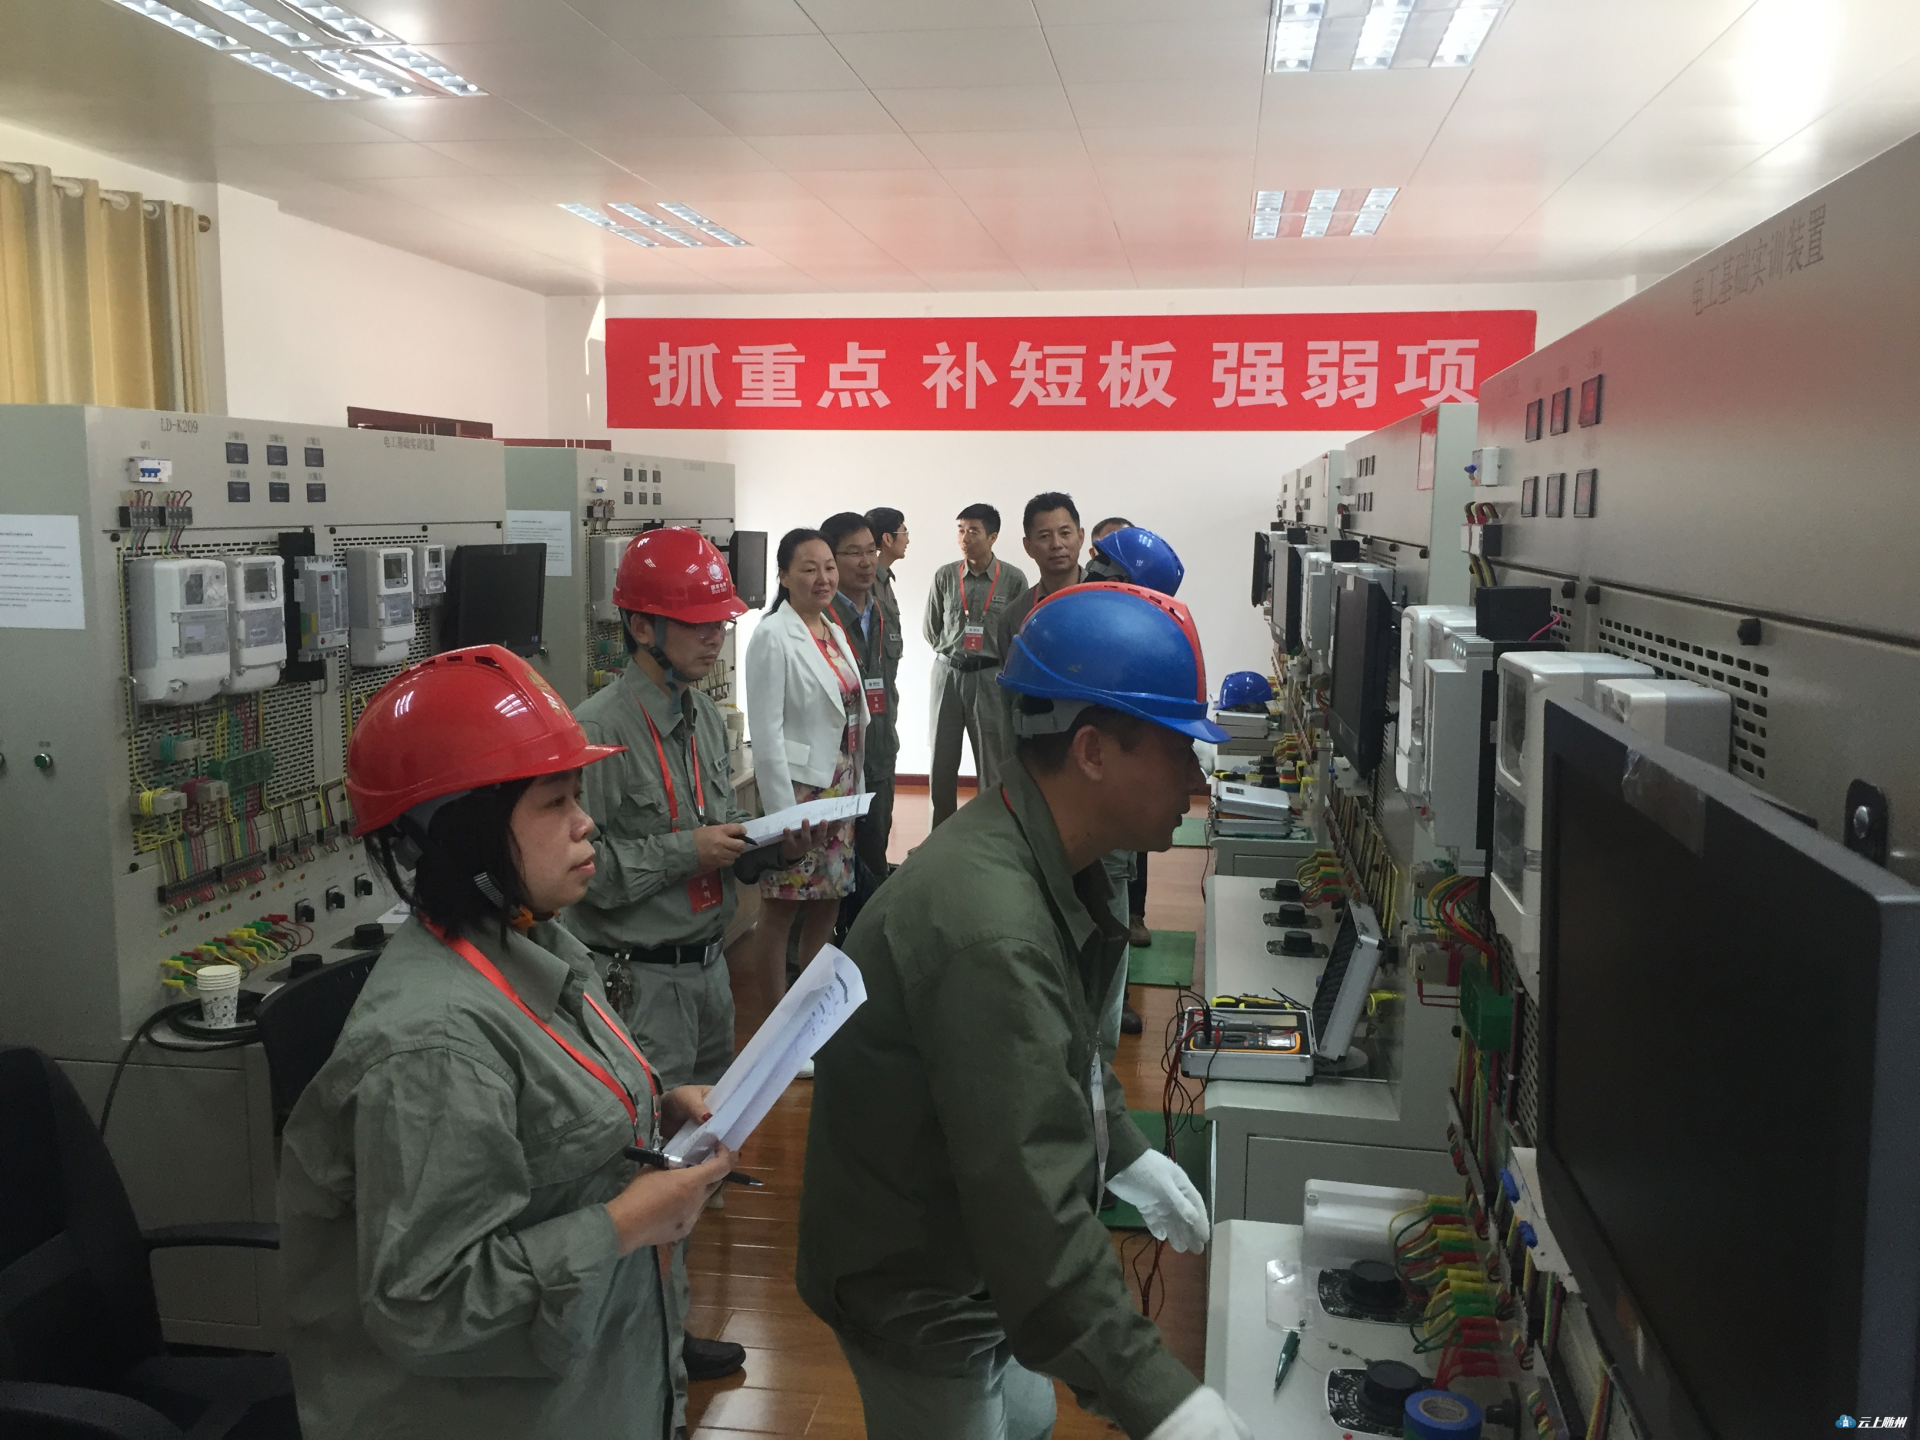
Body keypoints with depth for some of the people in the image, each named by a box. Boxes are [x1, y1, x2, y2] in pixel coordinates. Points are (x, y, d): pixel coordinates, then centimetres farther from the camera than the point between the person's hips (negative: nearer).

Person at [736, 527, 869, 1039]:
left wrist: (857, 787, 13)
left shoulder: (834, 632, 11)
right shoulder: (772, 637, -12)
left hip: (841, 792, 8)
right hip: (799, 791, -7)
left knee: (827, 907, 14)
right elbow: (767, 732, -15)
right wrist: (783, 811, -18)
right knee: (780, 913, 2)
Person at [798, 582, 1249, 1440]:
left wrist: (1127, 1155, 14)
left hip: (970, 1254, 9)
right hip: (916, 1290, -9)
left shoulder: (1042, 864, -2)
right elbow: (1032, 1204, -37)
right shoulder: (992, 929, -35)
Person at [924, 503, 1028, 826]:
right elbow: (932, 630, 12)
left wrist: (993, 655, 4)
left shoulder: (1014, 579, -5)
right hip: (948, 674, 2)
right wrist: (954, 652, 10)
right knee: (941, 763, 7)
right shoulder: (945, 576, 1)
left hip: (992, 677, -2)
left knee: (993, 764, 2)